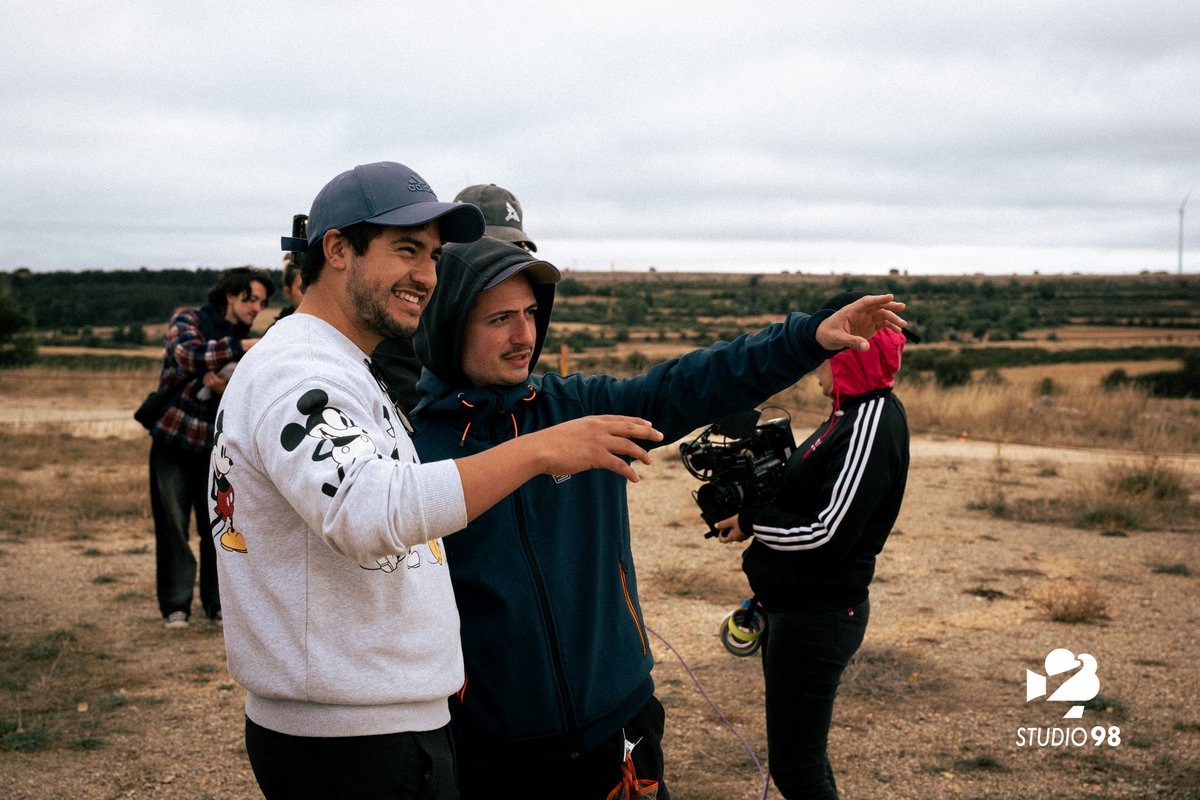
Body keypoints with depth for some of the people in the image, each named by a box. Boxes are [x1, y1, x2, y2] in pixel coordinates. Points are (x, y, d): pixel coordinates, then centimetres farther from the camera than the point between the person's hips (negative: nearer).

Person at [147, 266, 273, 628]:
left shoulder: (245, 343, 11)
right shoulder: (187, 322, -3)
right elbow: (189, 355, -26)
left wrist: (223, 387, -19)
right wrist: (242, 346, -32)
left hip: (215, 446, 4)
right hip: (172, 439, -3)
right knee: (173, 526, -1)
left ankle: (218, 602, 10)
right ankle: (175, 605, 7)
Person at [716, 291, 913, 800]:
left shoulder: (873, 425, -20)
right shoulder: (851, 414, 9)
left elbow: (828, 534, -26)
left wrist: (750, 522, -14)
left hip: (818, 617, -10)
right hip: (797, 606, 10)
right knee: (798, 757, 21)